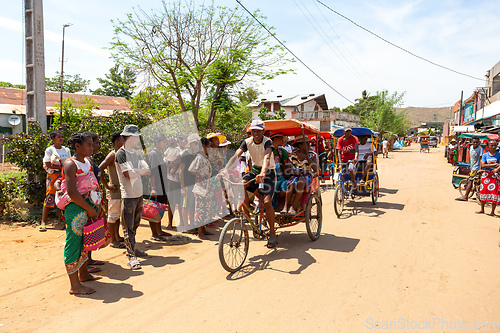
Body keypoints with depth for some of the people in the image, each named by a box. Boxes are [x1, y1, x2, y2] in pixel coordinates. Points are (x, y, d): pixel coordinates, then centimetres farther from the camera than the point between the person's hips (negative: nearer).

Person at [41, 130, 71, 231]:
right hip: (53, 176, -4)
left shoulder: (67, 150, 13)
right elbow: (48, 165, -8)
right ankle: (43, 221, 0)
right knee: (50, 197, -7)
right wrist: (61, 167, -14)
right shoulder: (49, 150, 1)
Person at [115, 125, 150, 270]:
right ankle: (131, 257, -1)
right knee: (128, 227, -3)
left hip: (139, 194, 8)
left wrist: (135, 170, -14)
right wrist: (140, 171, -2)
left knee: (135, 224, 17)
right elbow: (129, 174, -19)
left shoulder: (136, 153, 15)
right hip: (128, 195, -8)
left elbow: (147, 170, 3)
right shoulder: (121, 153, -10)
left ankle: (132, 249, 30)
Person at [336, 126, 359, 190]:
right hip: (344, 159, 3)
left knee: (350, 169, -29)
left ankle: (354, 184, -6)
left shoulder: (354, 138, -11)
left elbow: (356, 149, -24)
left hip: (352, 158, -3)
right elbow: (339, 152, -10)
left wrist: (356, 158, -44)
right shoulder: (340, 140, -5)